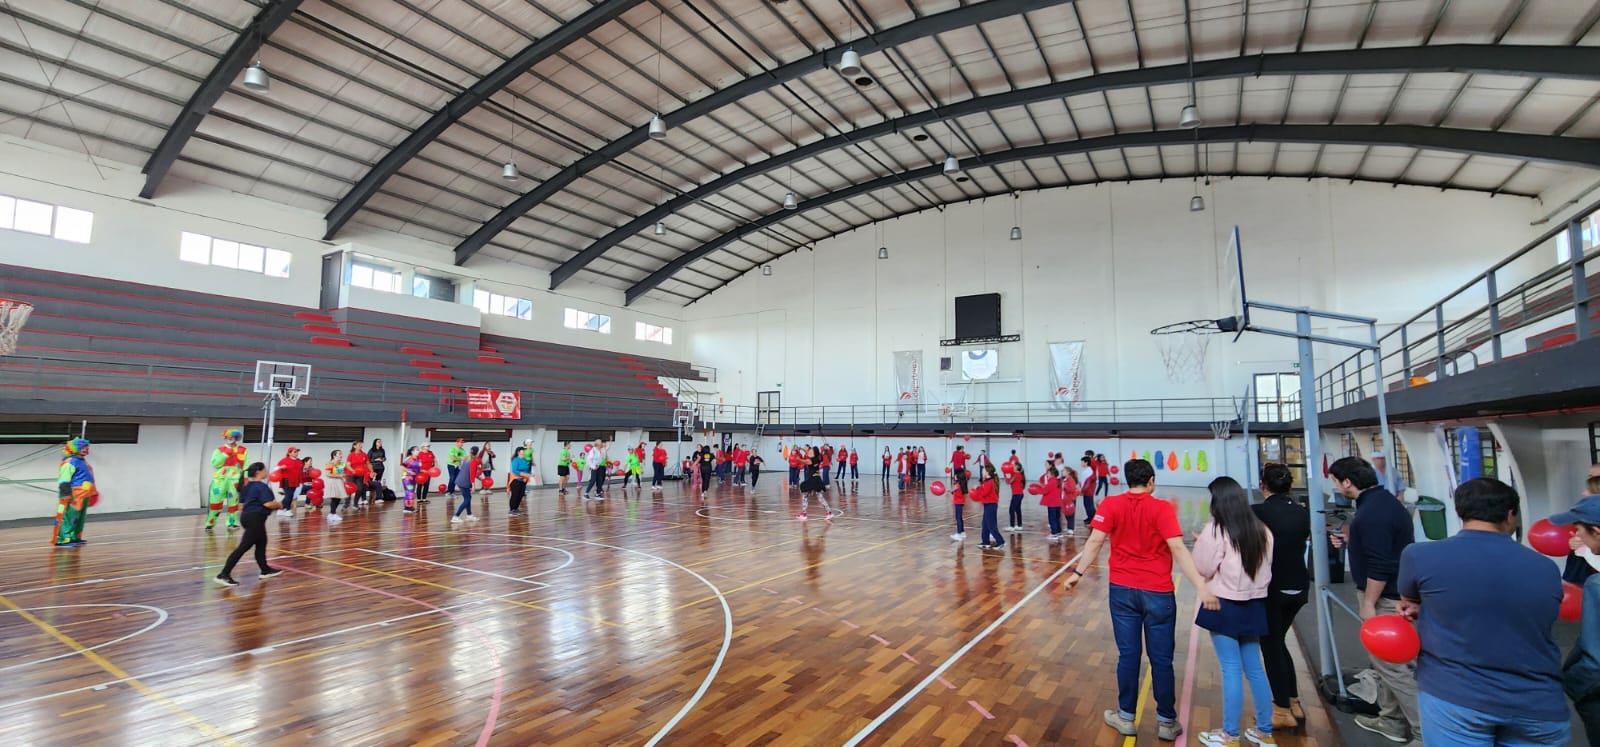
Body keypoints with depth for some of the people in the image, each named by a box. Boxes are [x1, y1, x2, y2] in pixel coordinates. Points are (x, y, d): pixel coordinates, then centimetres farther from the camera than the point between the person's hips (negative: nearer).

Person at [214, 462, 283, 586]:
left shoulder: (248, 486, 13)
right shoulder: (262, 486, -15)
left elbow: (242, 502, 17)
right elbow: (268, 504, -21)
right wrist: (279, 505, -3)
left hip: (248, 516, 11)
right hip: (255, 519, -11)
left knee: (261, 543, 19)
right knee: (244, 546, -9)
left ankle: (265, 570, 28)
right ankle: (223, 575, -10)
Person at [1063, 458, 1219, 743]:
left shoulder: (1111, 504, -5)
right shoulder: (1161, 508, -11)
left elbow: (1095, 541, -7)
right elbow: (1178, 549, -18)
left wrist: (1078, 572, 2)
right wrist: (1201, 587, -19)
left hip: (1122, 590, 2)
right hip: (1158, 592, -2)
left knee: (1128, 654, 12)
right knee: (1161, 659, 11)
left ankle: (1126, 717, 23)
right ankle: (1166, 722, 24)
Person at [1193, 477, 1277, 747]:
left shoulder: (1216, 529, -16)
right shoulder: (1262, 530, 3)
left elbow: (1204, 569, -11)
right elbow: (1265, 568, 12)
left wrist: (1201, 544, 4)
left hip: (1225, 606, -6)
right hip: (1254, 606, 6)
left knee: (1231, 670, 1)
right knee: (1254, 668, 16)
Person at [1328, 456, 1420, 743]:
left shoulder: (1372, 512, -24)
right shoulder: (1383, 500, 9)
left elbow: (1380, 566, -25)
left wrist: (1368, 603, -19)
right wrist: (1352, 540, 14)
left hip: (1385, 598, -11)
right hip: (1395, 592, 11)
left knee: (1394, 666, -2)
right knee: (1387, 661, 18)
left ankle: (1426, 730, 5)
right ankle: (1392, 721, 28)